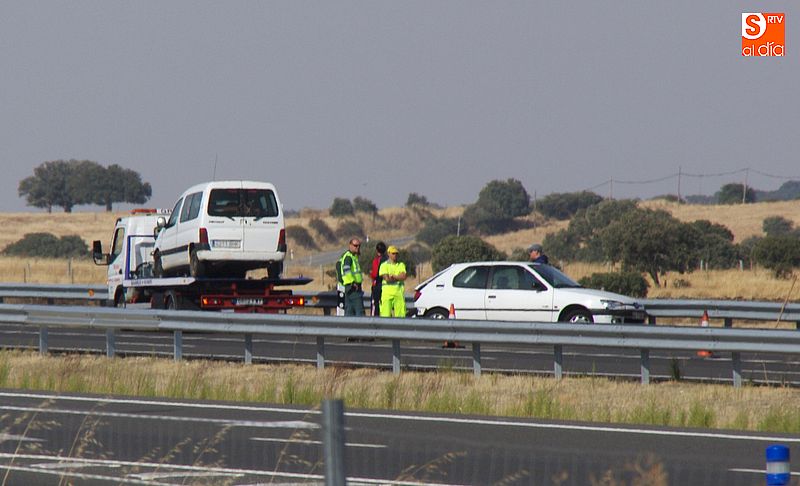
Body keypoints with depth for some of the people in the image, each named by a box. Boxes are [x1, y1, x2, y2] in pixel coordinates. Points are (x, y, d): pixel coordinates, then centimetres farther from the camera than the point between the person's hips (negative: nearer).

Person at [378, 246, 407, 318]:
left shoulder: (401, 265, 14)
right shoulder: (384, 265, 4)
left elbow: (403, 277, -1)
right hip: (387, 293, -3)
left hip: (399, 293, 3)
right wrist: (398, 278, -1)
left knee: (400, 314, -2)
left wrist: (393, 276, -7)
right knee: (386, 315, -7)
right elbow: (387, 279, -10)